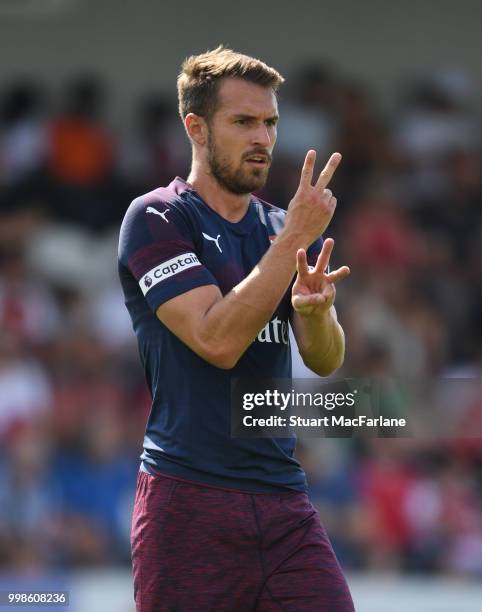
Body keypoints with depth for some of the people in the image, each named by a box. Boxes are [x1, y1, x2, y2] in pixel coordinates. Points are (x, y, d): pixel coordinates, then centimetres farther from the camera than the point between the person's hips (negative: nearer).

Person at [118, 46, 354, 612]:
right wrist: (294, 237, -16)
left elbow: (326, 361, 6)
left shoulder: (284, 227, 15)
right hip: (189, 501, -5)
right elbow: (218, 341, -16)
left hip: (284, 500, 5)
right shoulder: (155, 219, -4)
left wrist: (314, 310, -17)